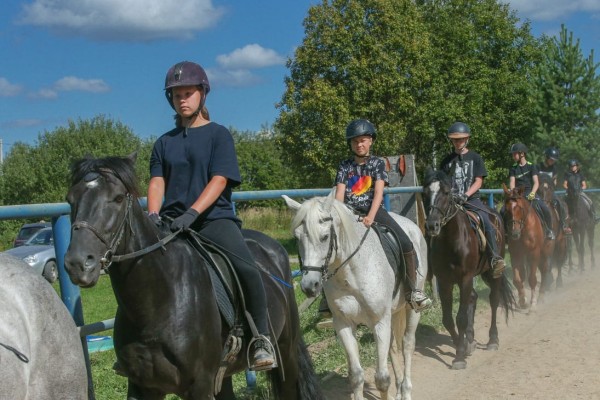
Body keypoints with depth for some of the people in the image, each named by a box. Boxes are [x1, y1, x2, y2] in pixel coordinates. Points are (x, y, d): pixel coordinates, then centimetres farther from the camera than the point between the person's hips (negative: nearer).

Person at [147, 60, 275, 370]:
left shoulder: (218, 134, 6)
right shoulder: (164, 142, 18)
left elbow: (219, 180, -5)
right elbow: (157, 182, 9)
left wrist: (192, 213, -20)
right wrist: (153, 215, -13)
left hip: (214, 218, -4)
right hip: (171, 222, 4)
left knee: (247, 268, -29)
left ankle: (261, 337, -14)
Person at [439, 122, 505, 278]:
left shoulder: (475, 158, 9)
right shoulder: (447, 161, 15)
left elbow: (478, 181, 2)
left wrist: (466, 195, -14)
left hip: (472, 199, -2)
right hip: (451, 200, 2)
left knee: (487, 222, -27)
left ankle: (495, 258, -32)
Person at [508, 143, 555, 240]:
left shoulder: (531, 166, 5)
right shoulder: (513, 168, 10)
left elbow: (536, 182, -4)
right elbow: (512, 182, 1)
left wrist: (532, 193, -22)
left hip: (530, 193, -2)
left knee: (545, 209, -24)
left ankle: (549, 230, -2)